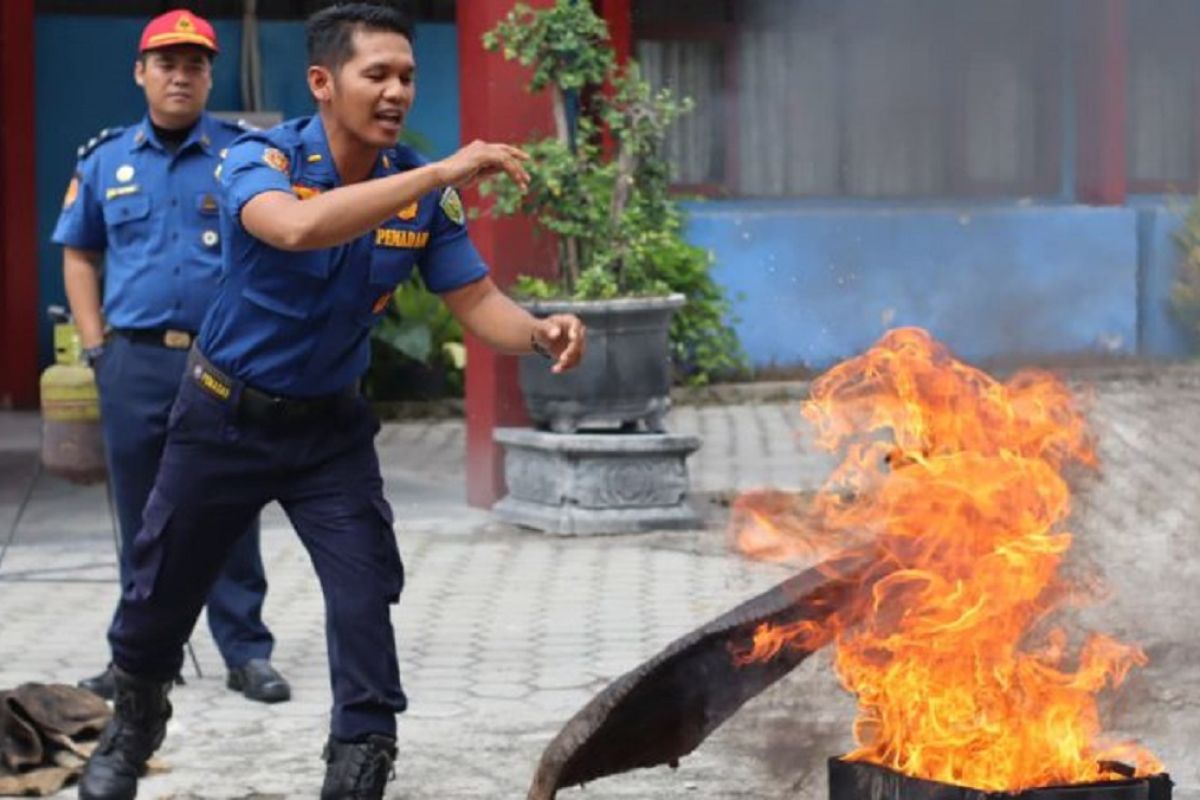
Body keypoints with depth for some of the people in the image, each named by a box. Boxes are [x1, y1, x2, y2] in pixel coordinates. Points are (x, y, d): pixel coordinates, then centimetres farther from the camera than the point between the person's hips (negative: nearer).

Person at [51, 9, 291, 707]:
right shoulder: (105, 160, 9)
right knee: (142, 518, 10)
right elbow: (80, 256, 16)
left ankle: (248, 651, 8)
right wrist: (96, 343, 6)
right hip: (135, 363, 2)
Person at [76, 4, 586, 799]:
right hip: (225, 415, -2)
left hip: (330, 426, 2)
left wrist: (540, 332, -36)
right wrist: (440, 174, -51)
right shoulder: (262, 159, -24)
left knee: (365, 599, -9)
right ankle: (133, 726, 41)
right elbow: (298, 227, -46)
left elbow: (476, 301, -13)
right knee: (164, 589, 13)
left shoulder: (424, 192, -11)